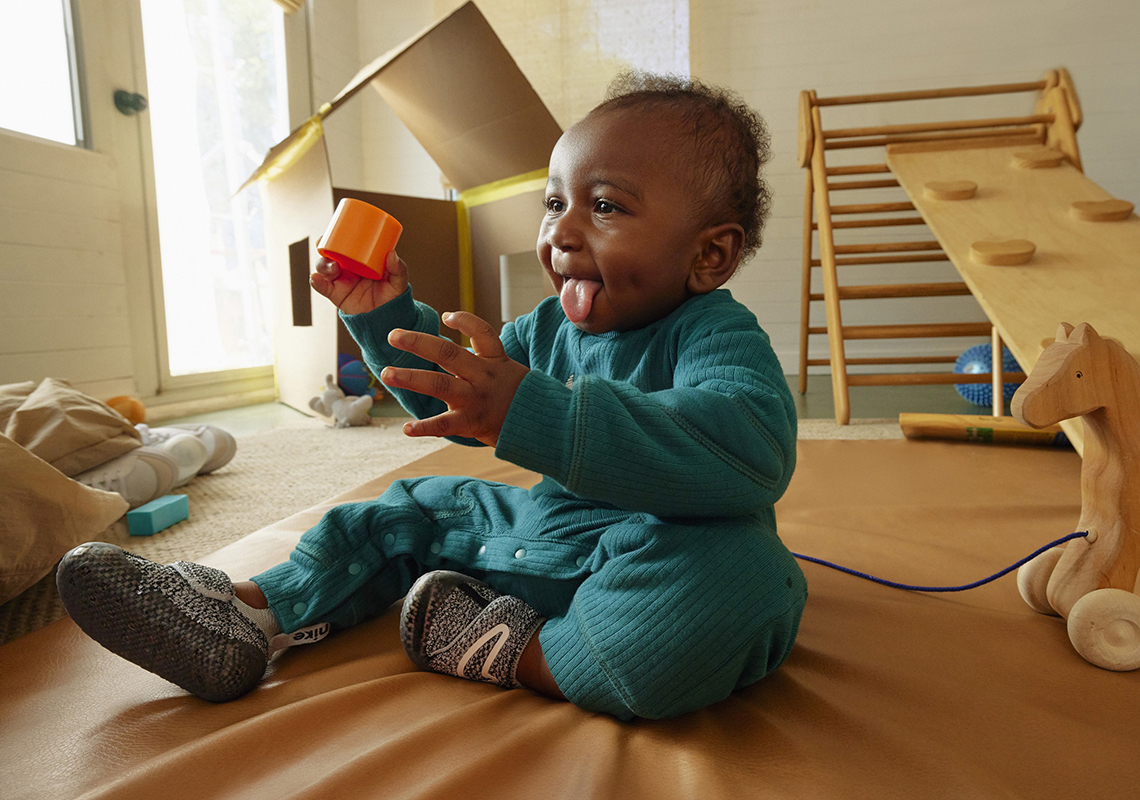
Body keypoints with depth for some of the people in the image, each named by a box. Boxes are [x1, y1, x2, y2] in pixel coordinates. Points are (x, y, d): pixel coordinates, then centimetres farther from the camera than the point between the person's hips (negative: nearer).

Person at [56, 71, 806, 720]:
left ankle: (523, 658, -20)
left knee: (741, 577, -40)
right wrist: (388, 316, 7)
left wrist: (533, 412, -49)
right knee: (413, 508, 13)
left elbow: (751, 455, -43)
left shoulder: (718, 335, -20)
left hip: (670, 554, -6)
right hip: (548, 526, 7)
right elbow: (457, 406, 19)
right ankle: (251, 613, 10)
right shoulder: (548, 328, 4)